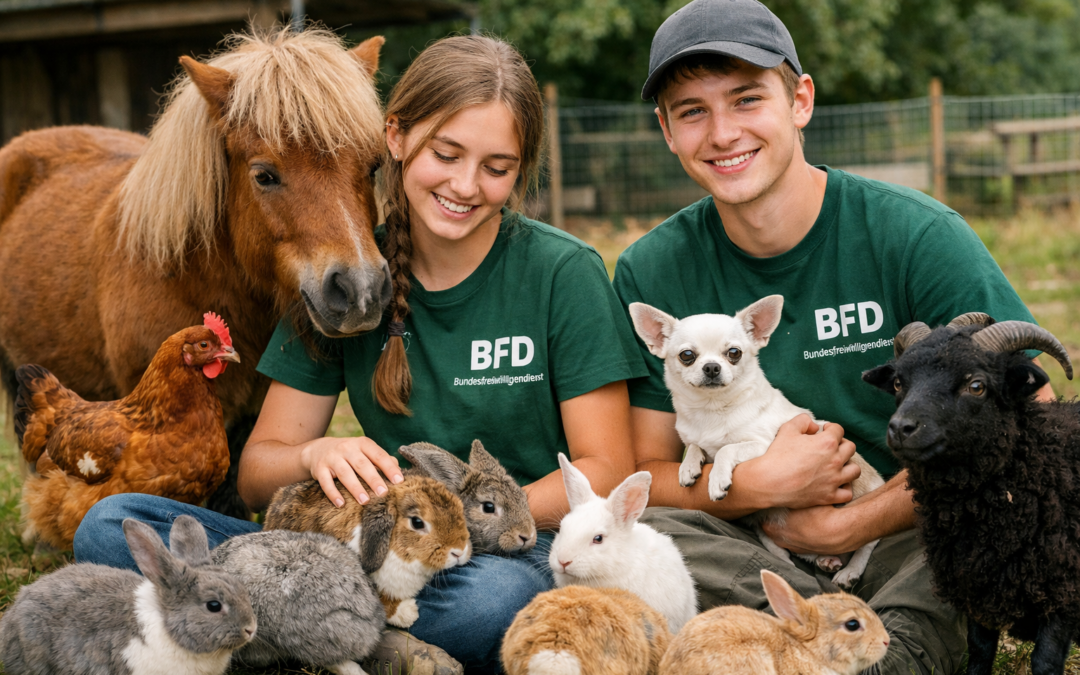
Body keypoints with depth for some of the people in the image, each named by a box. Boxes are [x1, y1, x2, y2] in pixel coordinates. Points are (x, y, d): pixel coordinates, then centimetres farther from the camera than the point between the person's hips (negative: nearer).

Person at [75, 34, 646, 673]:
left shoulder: (564, 274, -3)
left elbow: (607, 472, -5)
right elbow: (257, 473, 6)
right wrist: (315, 458, -19)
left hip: (518, 554, -3)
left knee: (492, 596, -42)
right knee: (110, 526, -14)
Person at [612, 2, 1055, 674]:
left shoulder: (918, 237, -8)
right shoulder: (652, 272, 0)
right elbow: (647, 472, 4)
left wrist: (847, 523, -13)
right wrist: (757, 485, -19)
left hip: (910, 539, -3)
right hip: (757, 550, 4)